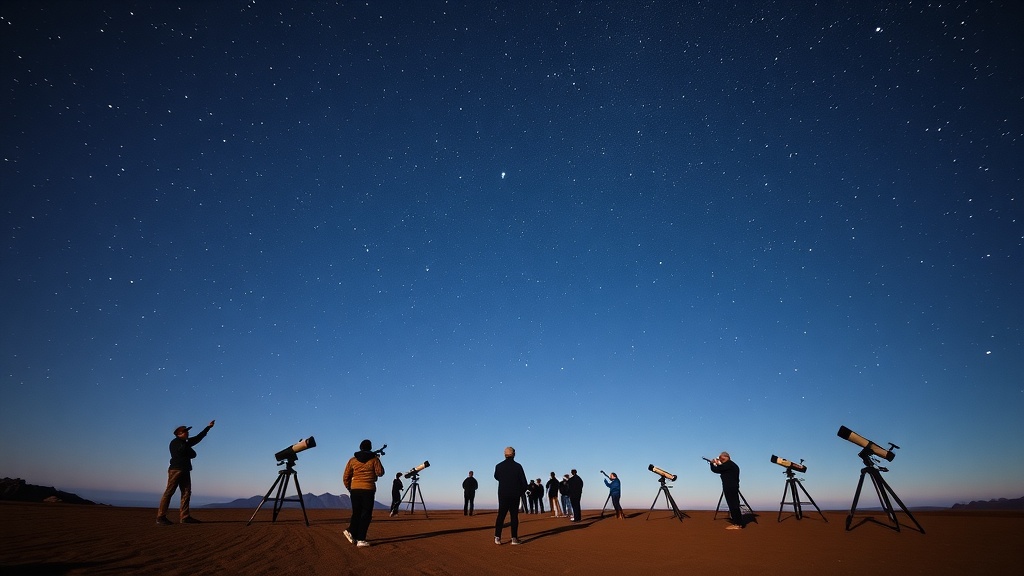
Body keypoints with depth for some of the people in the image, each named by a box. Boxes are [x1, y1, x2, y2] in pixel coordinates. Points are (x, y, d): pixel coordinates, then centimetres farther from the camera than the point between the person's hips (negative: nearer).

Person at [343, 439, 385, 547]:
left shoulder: (352, 460, 8)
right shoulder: (374, 459, -2)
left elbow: (345, 477, 8)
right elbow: (380, 472, 0)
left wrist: (349, 488, 20)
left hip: (354, 489, 4)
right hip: (368, 489, -3)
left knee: (356, 513, 17)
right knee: (366, 514, 2)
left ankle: (351, 532, 0)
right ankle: (361, 539, -2)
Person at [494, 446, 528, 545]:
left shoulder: (499, 466, -5)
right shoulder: (518, 466, -10)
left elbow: (496, 477, 15)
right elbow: (523, 481, -4)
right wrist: (522, 492, 10)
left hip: (502, 494, 1)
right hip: (515, 495, -1)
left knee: (501, 515, 9)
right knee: (514, 516, 6)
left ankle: (497, 537, 6)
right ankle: (514, 538, 4)